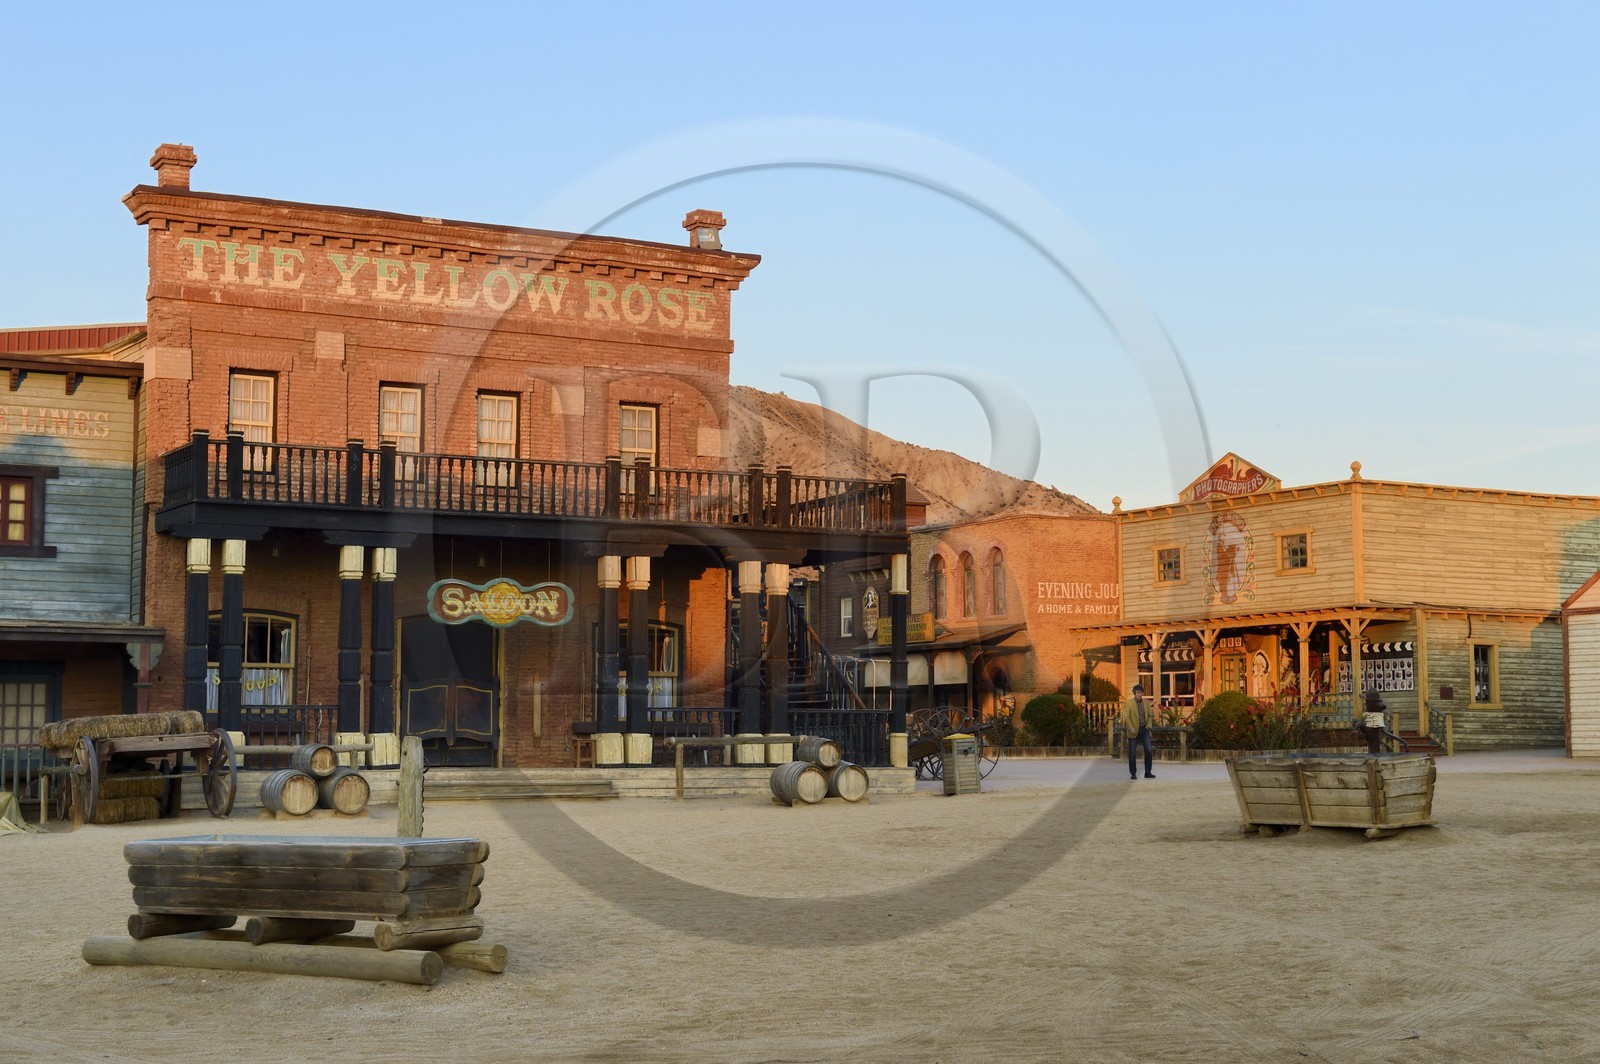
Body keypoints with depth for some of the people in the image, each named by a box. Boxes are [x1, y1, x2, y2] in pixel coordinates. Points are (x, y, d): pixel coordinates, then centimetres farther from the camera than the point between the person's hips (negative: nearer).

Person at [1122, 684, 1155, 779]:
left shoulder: (1147, 703, 10)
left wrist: (1149, 726, 1)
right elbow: (1126, 716, -8)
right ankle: (1133, 773, 10)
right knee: (1132, 753, 0)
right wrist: (1131, 728, -17)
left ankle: (1148, 772, 3)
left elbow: (1150, 715, 15)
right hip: (1134, 731, -3)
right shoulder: (1128, 703, -3)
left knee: (1149, 750, -5)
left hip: (1145, 729, 3)